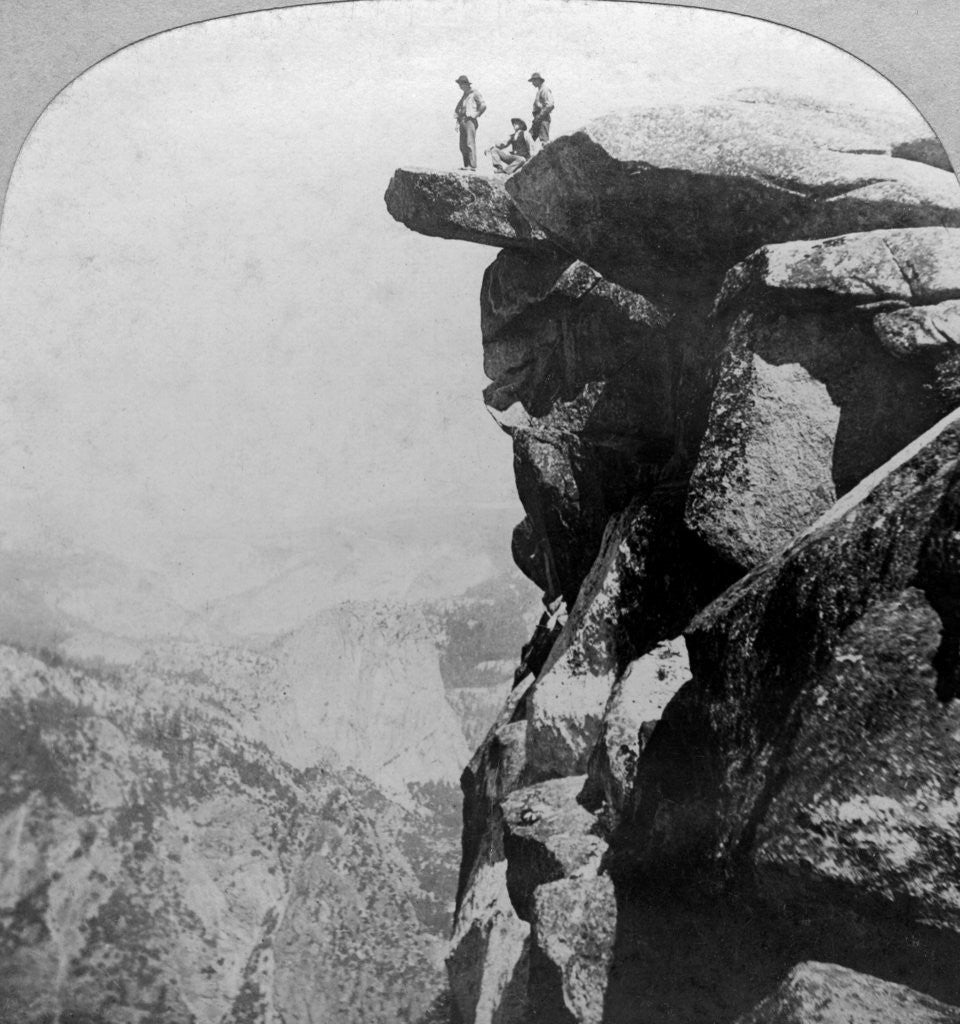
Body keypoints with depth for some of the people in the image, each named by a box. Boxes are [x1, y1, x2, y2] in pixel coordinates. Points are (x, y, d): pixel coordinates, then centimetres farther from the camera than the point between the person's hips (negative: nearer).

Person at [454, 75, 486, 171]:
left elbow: (483, 106, -13)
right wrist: (458, 122, 18)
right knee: (463, 145, 3)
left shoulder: (475, 93, -2)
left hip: (470, 121, -8)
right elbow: (458, 108, 30)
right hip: (463, 122, 8)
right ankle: (466, 165, 6)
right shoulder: (464, 95, 22)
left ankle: (473, 166, -18)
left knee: (470, 143, -15)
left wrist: (475, 115, -9)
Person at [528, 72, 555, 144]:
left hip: (543, 119, -10)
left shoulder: (545, 90, -9)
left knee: (544, 140, -11)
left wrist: (539, 117, -20)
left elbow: (550, 106, -20)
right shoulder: (539, 91, 22)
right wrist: (535, 119, 17)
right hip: (538, 120, 10)